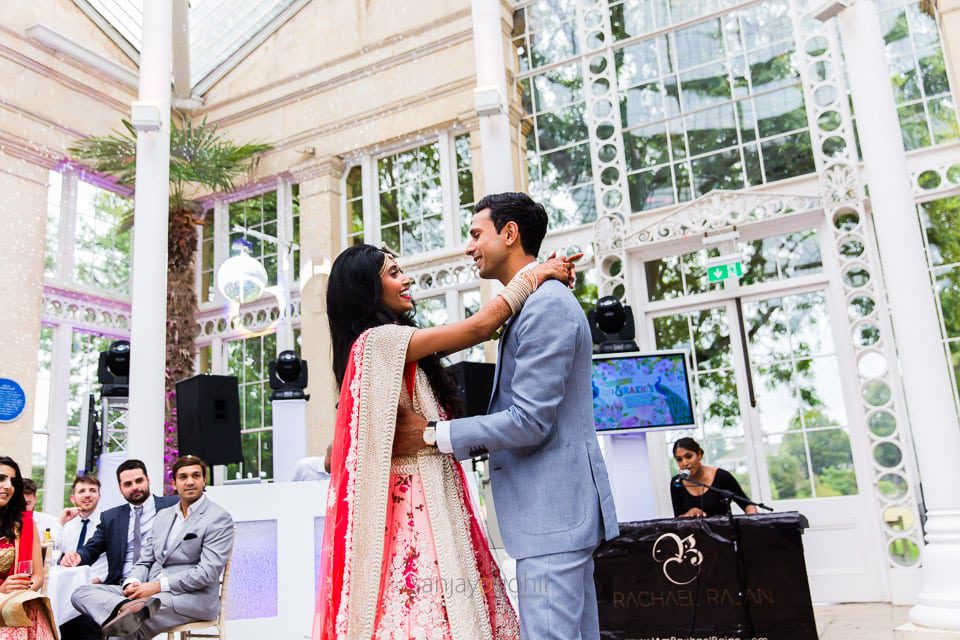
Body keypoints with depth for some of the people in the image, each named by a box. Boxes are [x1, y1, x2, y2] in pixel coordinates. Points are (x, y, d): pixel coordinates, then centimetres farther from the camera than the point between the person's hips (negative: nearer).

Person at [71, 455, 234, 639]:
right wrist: (133, 583, -6)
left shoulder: (219, 518, -5)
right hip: (151, 592, 9)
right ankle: (128, 608, -41)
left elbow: (208, 572, -14)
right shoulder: (163, 515, 19)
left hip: (193, 598, -9)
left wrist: (158, 586, -19)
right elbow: (146, 561, 17)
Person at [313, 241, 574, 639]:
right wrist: (534, 276, -1)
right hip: (414, 499, -9)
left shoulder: (392, 345, 17)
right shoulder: (378, 340, -12)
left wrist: (542, 278, 9)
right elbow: (479, 327, -15)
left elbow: (473, 333, 14)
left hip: (428, 494, 9)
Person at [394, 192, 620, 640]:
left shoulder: (546, 306, -15)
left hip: (551, 507, -10)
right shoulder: (537, 304, 17)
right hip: (558, 505, 10)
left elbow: (529, 421, -20)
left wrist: (433, 433, -12)